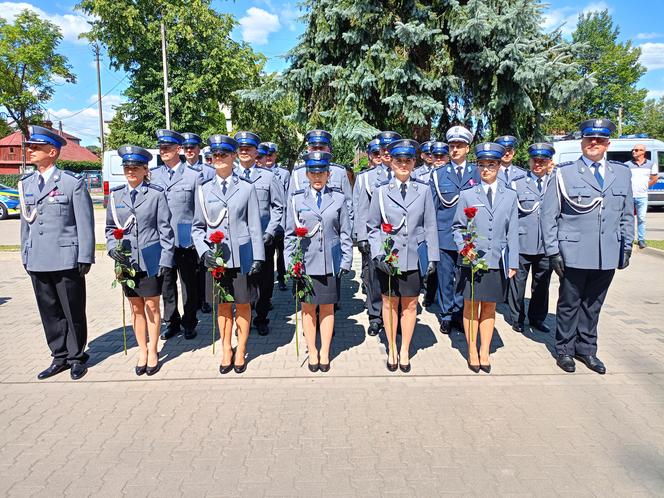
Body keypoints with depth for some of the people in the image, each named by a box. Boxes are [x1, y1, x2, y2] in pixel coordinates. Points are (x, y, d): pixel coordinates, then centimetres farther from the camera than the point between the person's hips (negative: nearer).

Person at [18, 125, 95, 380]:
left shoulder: (73, 182, -6)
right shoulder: (26, 183, 11)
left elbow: (85, 223, -7)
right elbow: (25, 222, 16)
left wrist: (85, 258, -9)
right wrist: (25, 255, 14)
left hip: (67, 261, -5)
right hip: (37, 262, 6)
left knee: (73, 312, 6)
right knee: (50, 312, 13)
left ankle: (76, 357, 22)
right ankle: (60, 357, 27)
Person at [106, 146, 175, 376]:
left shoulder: (156, 194, -3)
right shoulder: (115, 195, 7)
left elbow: (165, 229, -4)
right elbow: (110, 227, 13)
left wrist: (165, 259, -9)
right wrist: (113, 247, -5)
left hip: (151, 260, -3)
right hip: (126, 261, 3)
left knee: (152, 306, 8)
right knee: (136, 308, 13)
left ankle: (153, 352, 23)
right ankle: (142, 351, 27)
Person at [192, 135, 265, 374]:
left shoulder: (246, 187, -1)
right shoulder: (204, 188, 5)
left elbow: (255, 226, -1)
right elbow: (197, 226, 9)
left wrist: (258, 258, -5)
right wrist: (204, 251, -7)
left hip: (242, 256, -2)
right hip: (215, 257, 2)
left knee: (243, 304, 9)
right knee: (222, 305, 13)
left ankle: (240, 351, 25)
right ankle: (226, 350, 29)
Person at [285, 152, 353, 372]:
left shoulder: (338, 198, 3)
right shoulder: (297, 198, 2)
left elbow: (345, 232, 5)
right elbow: (290, 234, 5)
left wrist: (346, 261, 0)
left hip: (330, 263, 0)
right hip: (305, 263, 0)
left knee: (327, 307, 9)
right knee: (308, 307, 8)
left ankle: (325, 352, 23)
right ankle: (312, 351, 23)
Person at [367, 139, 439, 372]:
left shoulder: (423, 189, 1)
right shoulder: (381, 191, -1)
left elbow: (430, 226, 3)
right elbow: (372, 226, 2)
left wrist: (432, 257, 0)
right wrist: (378, 254, -10)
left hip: (414, 257, 1)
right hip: (388, 258, 0)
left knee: (410, 305, 10)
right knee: (390, 303, 11)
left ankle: (405, 351, 26)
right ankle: (391, 350, 27)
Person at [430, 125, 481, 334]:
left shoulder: (477, 173, 8)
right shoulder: (438, 174, 7)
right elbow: (433, 206, 6)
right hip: (445, 236, 0)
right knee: (445, 276, 5)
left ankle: (460, 313, 21)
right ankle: (446, 315, 17)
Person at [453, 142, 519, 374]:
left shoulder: (510, 196, 8)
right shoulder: (467, 195, 3)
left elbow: (512, 232, 6)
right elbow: (457, 227, 4)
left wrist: (513, 263, 4)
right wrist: (463, 248, -14)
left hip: (497, 261, 2)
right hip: (472, 259, -1)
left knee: (489, 307, 10)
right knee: (471, 305, 6)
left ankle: (485, 352, 23)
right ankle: (472, 352, 19)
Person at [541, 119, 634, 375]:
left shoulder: (622, 173, 10)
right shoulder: (564, 173, -2)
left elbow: (627, 215, 14)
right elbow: (548, 215, -4)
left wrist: (627, 247, 9)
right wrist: (553, 251, -8)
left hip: (608, 255, 4)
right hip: (574, 254, -3)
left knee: (592, 304, 14)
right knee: (569, 304, 9)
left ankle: (586, 349, 29)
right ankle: (565, 350, 23)